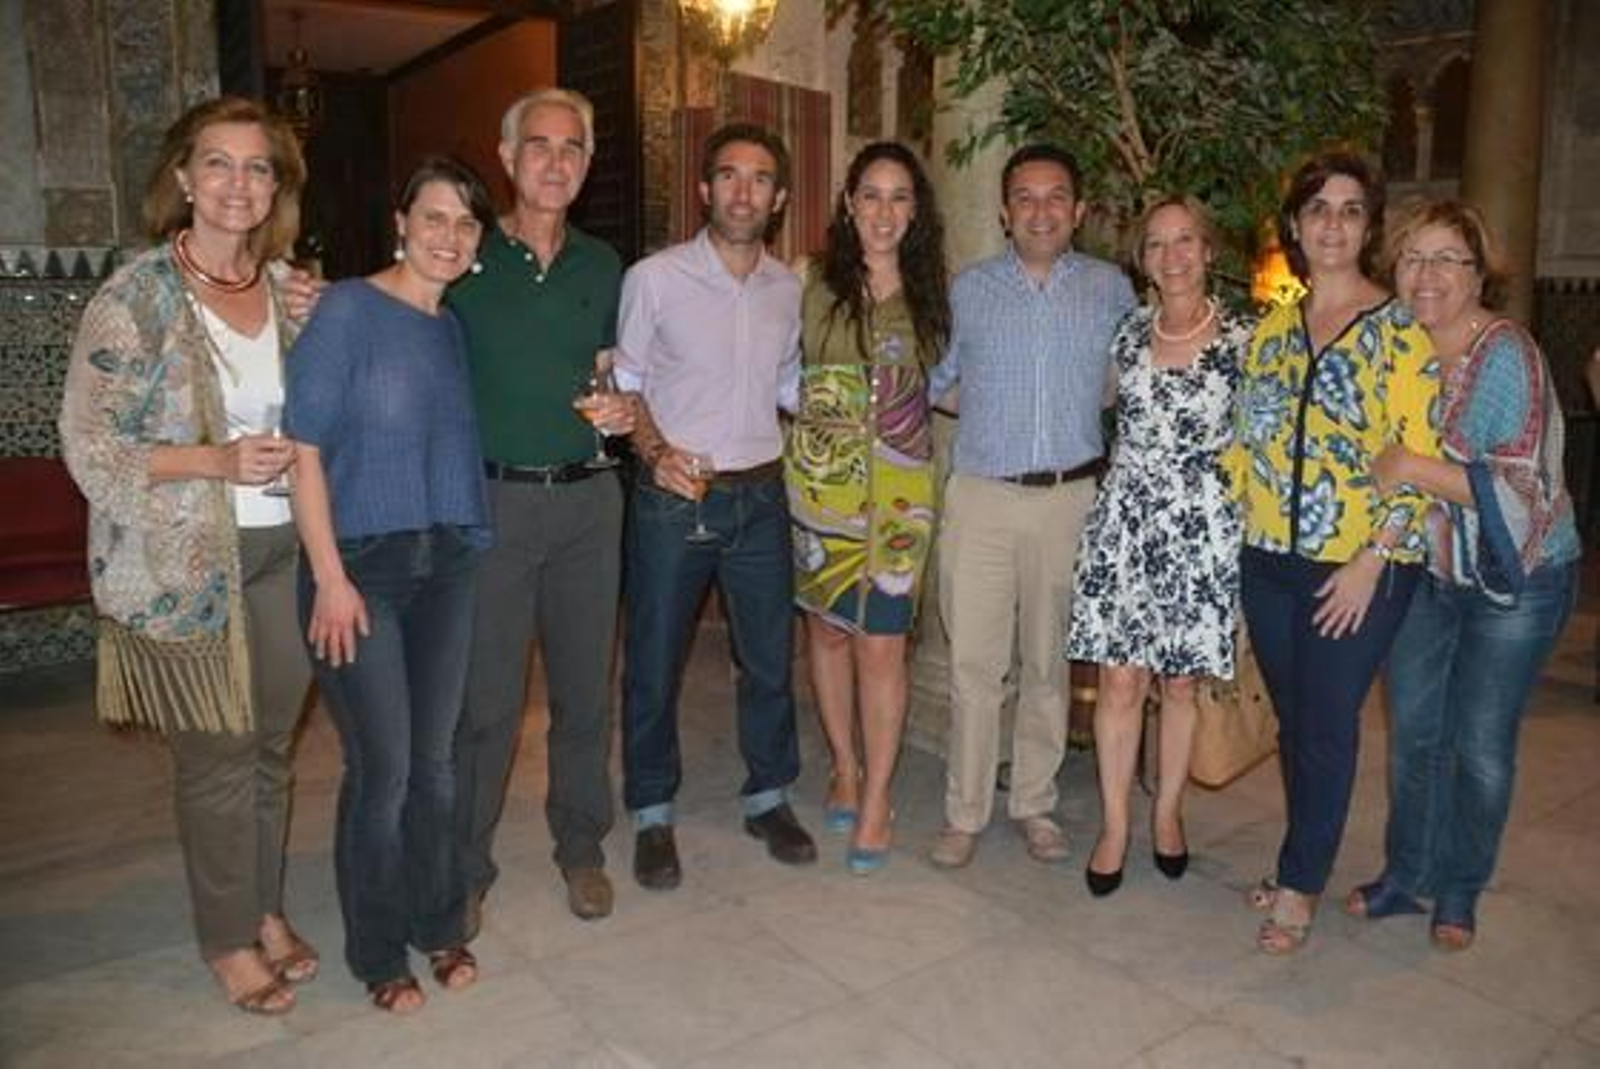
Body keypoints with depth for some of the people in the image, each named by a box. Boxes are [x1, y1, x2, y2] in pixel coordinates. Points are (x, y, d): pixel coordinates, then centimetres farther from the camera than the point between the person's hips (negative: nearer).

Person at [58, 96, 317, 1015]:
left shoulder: (288, 285, 6)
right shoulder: (137, 296, -9)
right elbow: (88, 443, -10)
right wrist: (218, 462, -21)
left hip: (283, 549, 5)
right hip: (186, 561, -4)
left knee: (272, 744, 15)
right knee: (216, 758, 6)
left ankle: (267, 908, 34)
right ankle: (229, 939, 25)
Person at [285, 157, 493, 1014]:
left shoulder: (454, 327, 9)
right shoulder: (346, 310, -8)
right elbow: (304, 450, -12)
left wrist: (468, 547, 2)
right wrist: (331, 578, -15)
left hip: (446, 566, 5)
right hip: (361, 567, -5)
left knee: (433, 761, 12)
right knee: (381, 770, 2)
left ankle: (437, 925, 31)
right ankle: (378, 952, 23)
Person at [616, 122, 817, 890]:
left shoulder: (789, 288, 7)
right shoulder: (654, 277, -5)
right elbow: (625, 384, -2)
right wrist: (657, 451, -18)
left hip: (760, 495, 4)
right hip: (673, 496, -3)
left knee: (769, 656, 12)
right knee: (655, 662, 6)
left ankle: (768, 797, 32)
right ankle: (652, 815, 25)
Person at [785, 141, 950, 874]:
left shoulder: (929, 290, 3)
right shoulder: (820, 285, -1)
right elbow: (796, 375, 7)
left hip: (899, 486, 0)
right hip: (821, 480, 1)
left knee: (881, 643, -2)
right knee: (828, 629, 11)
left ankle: (876, 800, 13)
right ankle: (845, 769, 32)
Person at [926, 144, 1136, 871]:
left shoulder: (1111, 289, 7)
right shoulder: (968, 289, 5)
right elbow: (931, 380, 13)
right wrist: (988, 413, 3)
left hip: (1070, 500, 1)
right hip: (982, 497, -1)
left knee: (1048, 662, 11)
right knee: (973, 663, 0)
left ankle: (1035, 804, 26)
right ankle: (964, 813, 14)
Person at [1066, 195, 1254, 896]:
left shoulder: (1242, 341, -4)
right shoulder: (1127, 334, 5)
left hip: (1202, 529, -2)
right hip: (1125, 522, 2)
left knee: (1180, 680, 9)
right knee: (1120, 681, 1)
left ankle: (1167, 814, 29)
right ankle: (1114, 826, 16)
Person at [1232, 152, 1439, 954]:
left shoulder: (1401, 332, -7)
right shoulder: (1271, 332, 9)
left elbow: (1423, 459, -11)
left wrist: (1371, 562, -15)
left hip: (1359, 570, -5)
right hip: (1270, 562, 5)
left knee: (1326, 727, 4)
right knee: (1293, 721, 14)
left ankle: (1300, 884, 20)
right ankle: (1304, 866, 32)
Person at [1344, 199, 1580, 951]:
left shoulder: (1507, 356, -19)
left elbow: (1526, 488, -24)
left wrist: (1415, 470, -30)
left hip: (1514, 579, -5)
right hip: (1424, 572, 5)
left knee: (1482, 744, 7)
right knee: (1411, 731, 13)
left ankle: (1460, 893, 27)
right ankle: (1406, 874, 31)